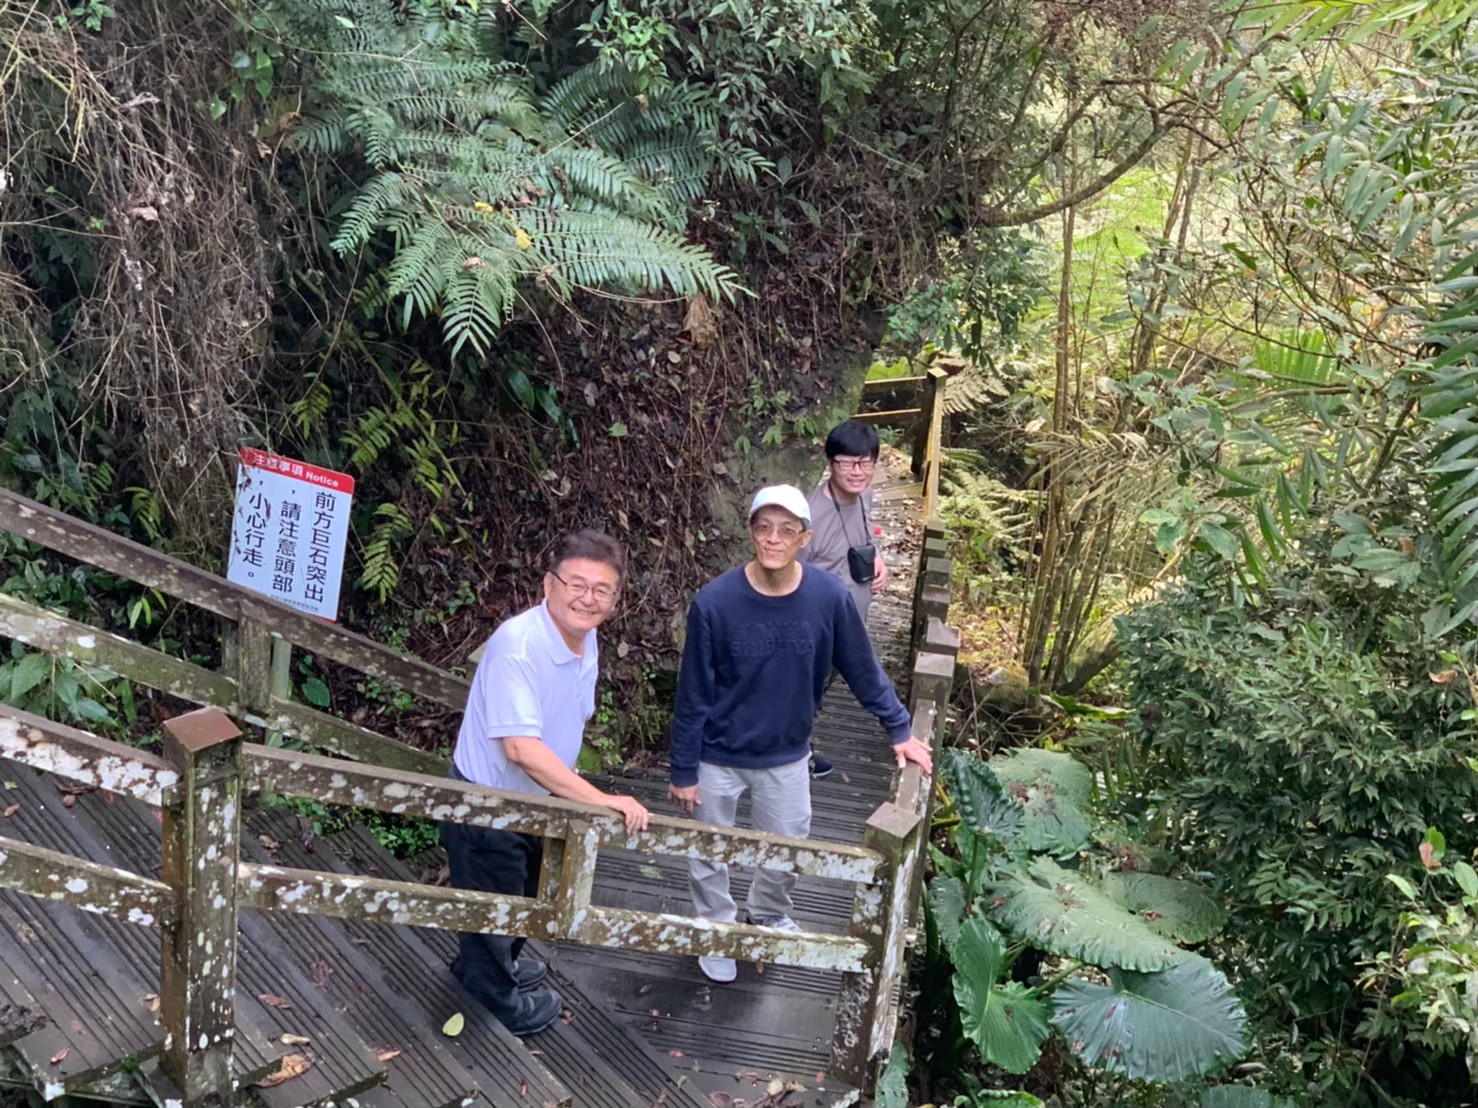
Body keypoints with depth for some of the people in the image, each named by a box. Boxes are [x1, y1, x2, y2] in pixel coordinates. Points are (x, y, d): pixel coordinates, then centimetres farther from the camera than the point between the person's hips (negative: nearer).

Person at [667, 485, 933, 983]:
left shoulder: (829, 596, -18)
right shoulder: (714, 602, -25)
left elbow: (862, 669, -2)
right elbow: (693, 695, -15)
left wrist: (899, 729, 3)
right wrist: (683, 770, -9)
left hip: (787, 755, 3)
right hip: (718, 755, -2)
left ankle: (770, 915, 52)